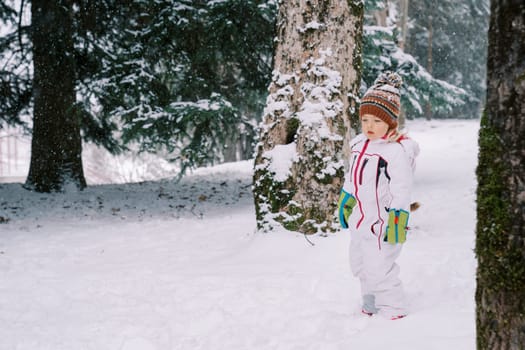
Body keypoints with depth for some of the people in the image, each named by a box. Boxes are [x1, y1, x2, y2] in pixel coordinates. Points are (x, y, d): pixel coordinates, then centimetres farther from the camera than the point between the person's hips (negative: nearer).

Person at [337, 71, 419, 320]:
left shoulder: (398, 150, -19)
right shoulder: (359, 145, 7)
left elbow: (401, 190, -20)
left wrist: (397, 220, -21)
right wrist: (345, 203, 24)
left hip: (382, 223, -9)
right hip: (360, 220, 9)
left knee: (379, 270, -9)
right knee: (360, 266, 21)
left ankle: (393, 311, 7)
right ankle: (370, 307, 38)